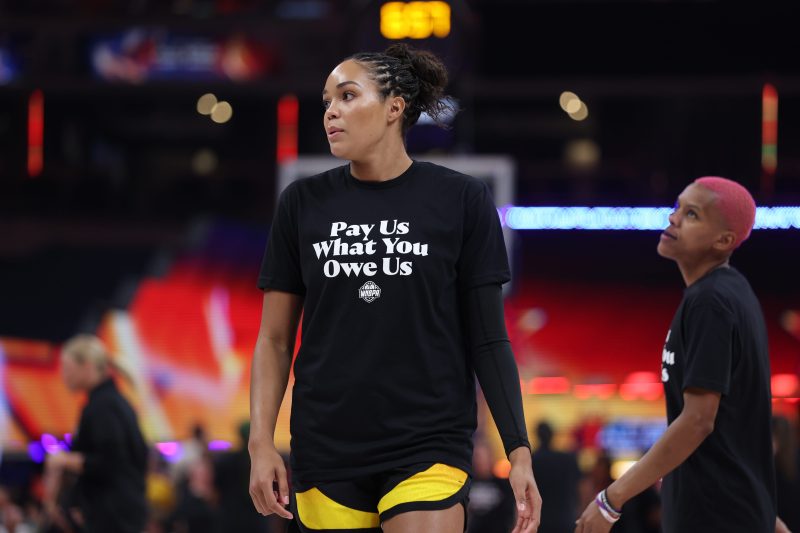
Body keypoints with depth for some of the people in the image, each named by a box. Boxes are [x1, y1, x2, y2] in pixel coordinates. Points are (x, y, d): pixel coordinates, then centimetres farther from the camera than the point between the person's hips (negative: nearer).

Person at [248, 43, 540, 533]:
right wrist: (261, 442, -2)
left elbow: (488, 339, 1)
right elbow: (275, 339, 8)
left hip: (427, 449, -3)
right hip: (326, 451, 3)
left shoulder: (461, 200, 0)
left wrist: (519, 449, -5)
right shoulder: (304, 203, 6)